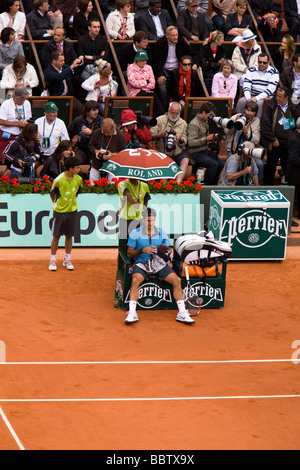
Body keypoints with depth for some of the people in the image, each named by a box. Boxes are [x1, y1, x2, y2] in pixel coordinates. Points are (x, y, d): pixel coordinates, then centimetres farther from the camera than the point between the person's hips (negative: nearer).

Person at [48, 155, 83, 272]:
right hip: (59, 211, -3)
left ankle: (67, 260, 20)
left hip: (72, 211, 3)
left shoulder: (78, 179, -5)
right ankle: (53, 260, 12)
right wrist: (57, 204, 7)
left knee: (69, 236, 9)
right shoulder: (58, 180, -17)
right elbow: (52, 194, -1)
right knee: (56, 236, 2)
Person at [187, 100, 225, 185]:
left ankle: (212, 184, 1)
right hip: (196, 153, -8)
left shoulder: (205, 122, 15)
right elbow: (190, 142, -23)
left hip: (206, 150, 8)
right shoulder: (193, 124, -13)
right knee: (214, 164, -28)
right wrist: (207, 139, -22)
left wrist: (212, 138, 9)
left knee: (221, 164, -12)